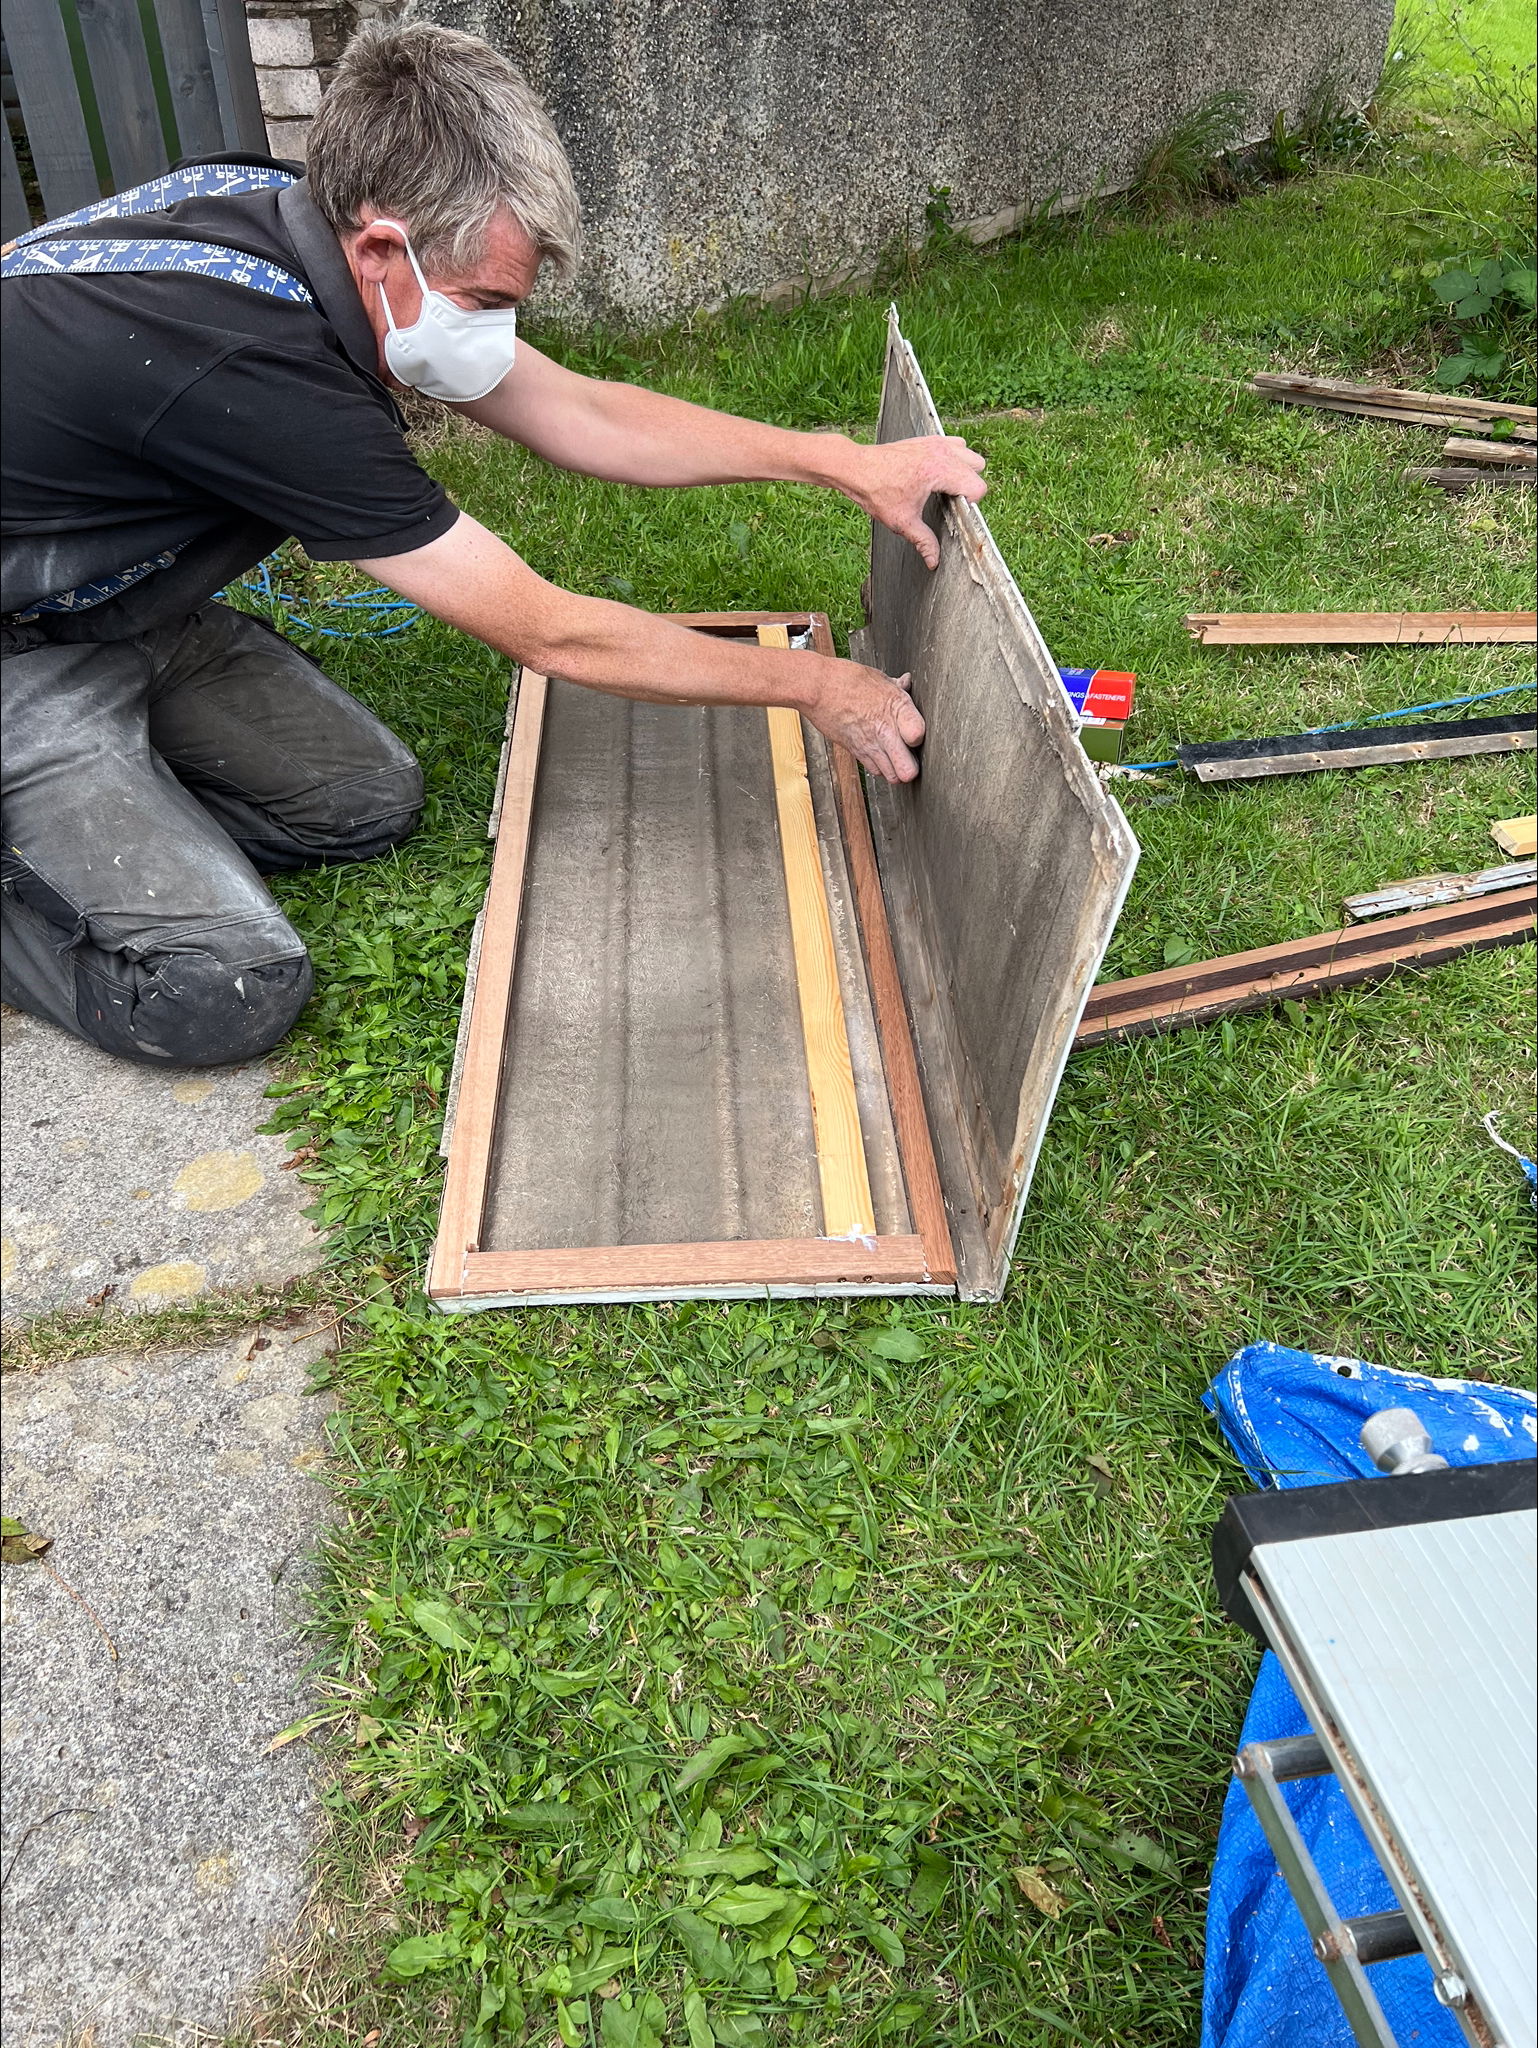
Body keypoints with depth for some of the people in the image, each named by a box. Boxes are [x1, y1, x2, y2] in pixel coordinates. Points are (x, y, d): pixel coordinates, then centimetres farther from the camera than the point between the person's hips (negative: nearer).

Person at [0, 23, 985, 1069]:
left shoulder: (307, 218, -9)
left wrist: (848, 462, -6)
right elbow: (549, 635, -30)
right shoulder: (255, 367, -36)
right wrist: (817, 686, -19)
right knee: (231, 988, -21)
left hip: (123, 599, 9)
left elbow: (579, 414, -3)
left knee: (370, 800, 4)